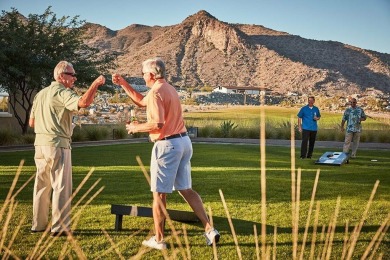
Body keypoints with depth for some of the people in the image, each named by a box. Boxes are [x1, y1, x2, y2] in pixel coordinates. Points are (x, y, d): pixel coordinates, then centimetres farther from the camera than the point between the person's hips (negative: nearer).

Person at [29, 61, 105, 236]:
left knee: (41, 185, 14)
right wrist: (95, 84, -20)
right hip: (57, 144, -8)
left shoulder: (40, 94, 15)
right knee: (61, 186, -3)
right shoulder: (62, 93, -10)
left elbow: (31, 122, 18)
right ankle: (59, 227, -1)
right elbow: (83, 103, -29)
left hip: (40, 144, 8)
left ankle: (38, 224, 21)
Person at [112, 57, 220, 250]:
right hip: (183, 141, 9)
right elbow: (141, 101, 30)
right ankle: (209, 229, 8)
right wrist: (123, 84, 28)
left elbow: (157, 124, -23)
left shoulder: (156, 92, -13)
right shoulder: (168, 88, 18)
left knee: (159, 193, 2)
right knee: (186, 189, 13)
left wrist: (136, 127, -7)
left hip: (167, 145, -9)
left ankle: (158, 239, 11)